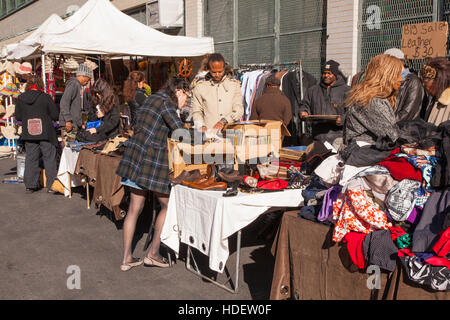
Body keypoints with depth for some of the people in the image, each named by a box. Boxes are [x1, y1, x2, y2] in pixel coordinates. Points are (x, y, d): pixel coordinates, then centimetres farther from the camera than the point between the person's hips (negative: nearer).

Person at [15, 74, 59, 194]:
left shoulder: (21, 98, 1)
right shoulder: (45, 97, -9)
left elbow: (18, 117, 9)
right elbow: (55, 115, -6)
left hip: (29, 134, 3)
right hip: (45, 133, -3)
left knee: (31, 159, 11)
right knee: (49, 158, 4)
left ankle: (30, 185, 13)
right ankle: (51, 185, 6)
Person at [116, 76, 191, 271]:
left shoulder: (153, 98, 20)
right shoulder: (167, 102, -8)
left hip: (135, 156, 9)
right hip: (152, 159, -9)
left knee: (135, 208, 12)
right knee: (168, 205, 7)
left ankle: (127, 258, 18)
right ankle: (153, 253, 13)